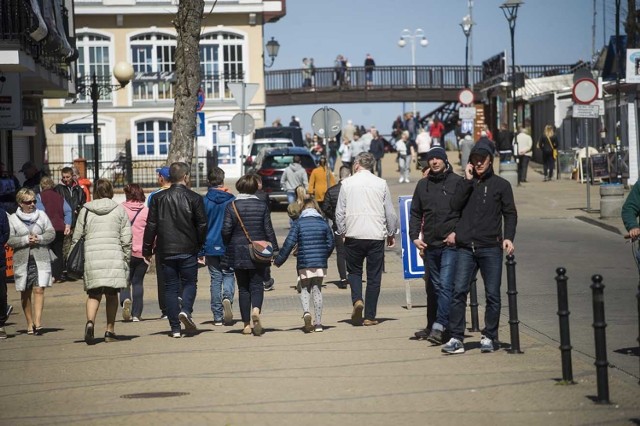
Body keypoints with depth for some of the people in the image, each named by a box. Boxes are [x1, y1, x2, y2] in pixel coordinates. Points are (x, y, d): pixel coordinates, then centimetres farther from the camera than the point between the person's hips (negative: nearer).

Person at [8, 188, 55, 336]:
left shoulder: (42, 215, 8)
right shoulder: (12, 219, 2)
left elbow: (51, 233, 4)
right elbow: (9, 240, -4)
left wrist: (39, 238, -14)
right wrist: (26, 240, -16)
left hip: (41, 259, 0)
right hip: (22, 260, 0)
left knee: (39, 290, -12)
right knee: (25, 293, 7)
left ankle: (37, 323, -17)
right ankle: (30, 324, 18)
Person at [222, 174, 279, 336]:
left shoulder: (231, 206, -6)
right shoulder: (262, 206, -2)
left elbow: (226, 230, -7)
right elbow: (269, 230, 0)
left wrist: (227, 245, 12)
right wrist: (274, 249, 7)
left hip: (238, 253, 0)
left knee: (243, 288, 8)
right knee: (257, 285, 4)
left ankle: (247, 324, 8)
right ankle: (256, 310, -26)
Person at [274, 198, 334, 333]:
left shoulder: (298, 223, -3)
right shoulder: (323, 223, 5)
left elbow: (289, 243, -7)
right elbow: (330, 243, 8)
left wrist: (278, 260, 0)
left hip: (304, 263, -2)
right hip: (320, 264, 2)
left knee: (304, 289, 11)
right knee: (317, 290, 9)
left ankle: (306, 312, -18)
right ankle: (318, 323, 7)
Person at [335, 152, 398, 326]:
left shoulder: (347, 183, 0)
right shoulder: (381, 183, 1)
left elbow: (340, 212, 1)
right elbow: (390, 212, 5)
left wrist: (341, 232, 12)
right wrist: (391, 234, 17)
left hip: (354, 235, 0)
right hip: (376, 235, 0)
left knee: (354, 271, 16)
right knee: (374, 276, 6)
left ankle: (357, 299, -9)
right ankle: (370, 316, 6)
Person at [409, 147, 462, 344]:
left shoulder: (457, 182, -1)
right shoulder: (423, 185, 13)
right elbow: (415, 213, 18)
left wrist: (457, 232, -11)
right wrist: (414, 236, 6)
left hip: (451, 244, -5)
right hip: (430, 244, 5)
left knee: (446, 285, -14)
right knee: (434, 287, 11)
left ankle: (439, 326, -20)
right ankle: (433, 324, 18)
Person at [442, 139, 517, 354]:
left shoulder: (501, 185, 8)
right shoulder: (465, 183, 14)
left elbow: (510, 213, 6)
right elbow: (455, 205, -2)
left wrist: (508, 237, -9)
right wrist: (468, 180, -5)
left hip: (491, 248, -1)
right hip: (466, 248, 1)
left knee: (492, 294, 1)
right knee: (459, 291, -8)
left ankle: (489, 337, 11)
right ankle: (456, 337, -7)